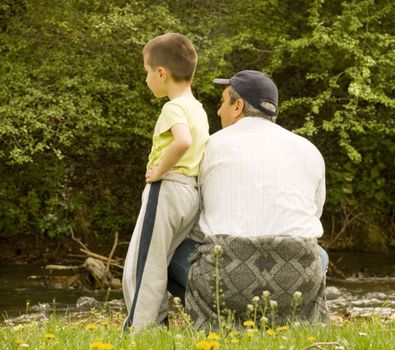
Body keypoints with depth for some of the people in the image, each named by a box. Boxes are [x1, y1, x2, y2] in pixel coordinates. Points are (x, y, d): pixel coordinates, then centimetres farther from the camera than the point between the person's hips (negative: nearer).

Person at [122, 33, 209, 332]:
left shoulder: (174, 108, -12)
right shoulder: (198, 109, 17)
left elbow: (183, 141, -32)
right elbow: (203, 148, 24)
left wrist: (160, 170, -20)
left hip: (167, 191, -9)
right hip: (193, 192, 9)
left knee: (143, 270, -6)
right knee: (155, 268, 13)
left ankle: (138, 332, -7)